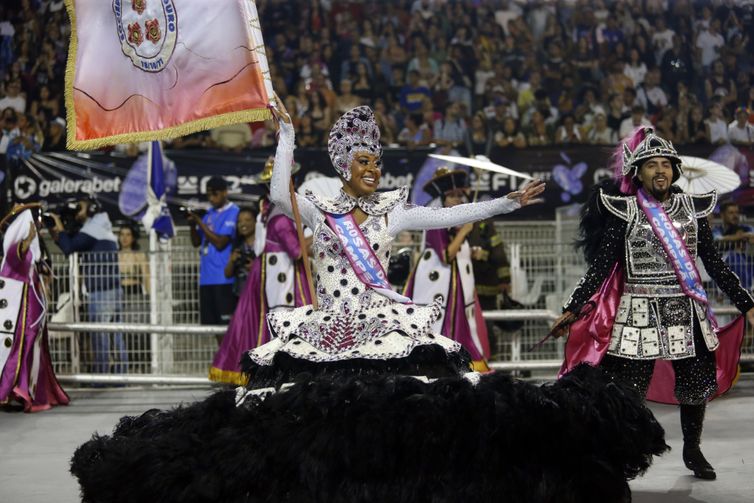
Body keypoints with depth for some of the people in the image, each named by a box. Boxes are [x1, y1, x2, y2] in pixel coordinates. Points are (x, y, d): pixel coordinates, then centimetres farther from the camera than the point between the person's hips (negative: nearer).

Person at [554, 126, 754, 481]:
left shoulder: (692, 208, 7)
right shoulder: (624, 211, -3)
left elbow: (714, 264, 10)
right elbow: (600, 267, -3)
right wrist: (572, 309, -9)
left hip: (688, 314, 4)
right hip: (639, 314, -3)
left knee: (698, 384, 10)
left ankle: (692, 450, 32)